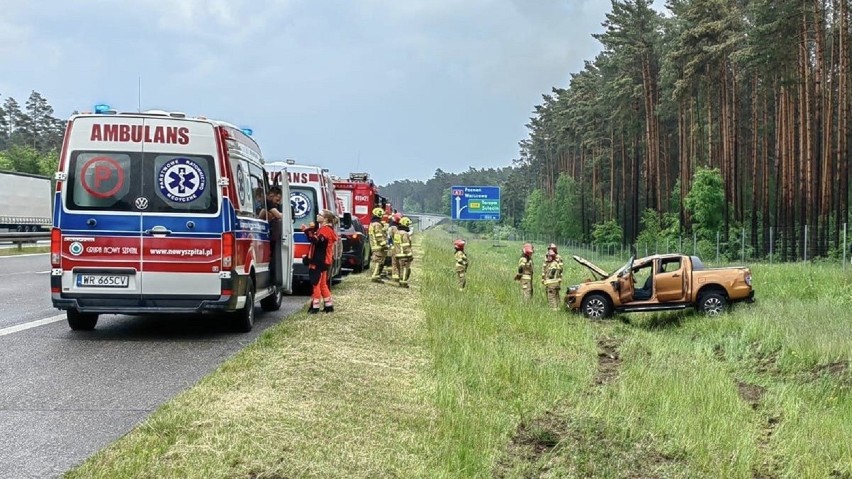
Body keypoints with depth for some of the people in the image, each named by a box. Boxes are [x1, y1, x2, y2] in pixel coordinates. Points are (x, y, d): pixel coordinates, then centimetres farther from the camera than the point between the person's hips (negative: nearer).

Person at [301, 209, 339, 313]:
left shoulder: (325, 229, -13)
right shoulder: (323, 229, 21)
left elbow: (316, 241, -26)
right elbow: (316, 240, 19)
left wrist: (308, 231, -25)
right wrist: (310, 230, 7)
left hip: (319, 261, -11)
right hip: (322, 261, 11)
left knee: (316, 283, -8)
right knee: (322, 284, 13)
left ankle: (315, 307, -6)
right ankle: (329, 306, 15)